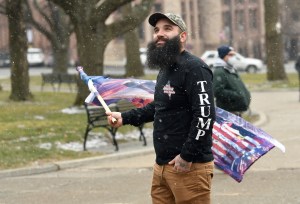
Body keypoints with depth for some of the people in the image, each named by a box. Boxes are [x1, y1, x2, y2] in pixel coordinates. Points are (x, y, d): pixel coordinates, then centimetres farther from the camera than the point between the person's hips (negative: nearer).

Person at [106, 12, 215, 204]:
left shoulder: (194, 68, -13)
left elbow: (205, 115, -21)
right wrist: (125, 117, 23)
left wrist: (187, 156, -22)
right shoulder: (165, 70, 18)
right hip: (162, 166, 9)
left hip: (190, 167, -9)